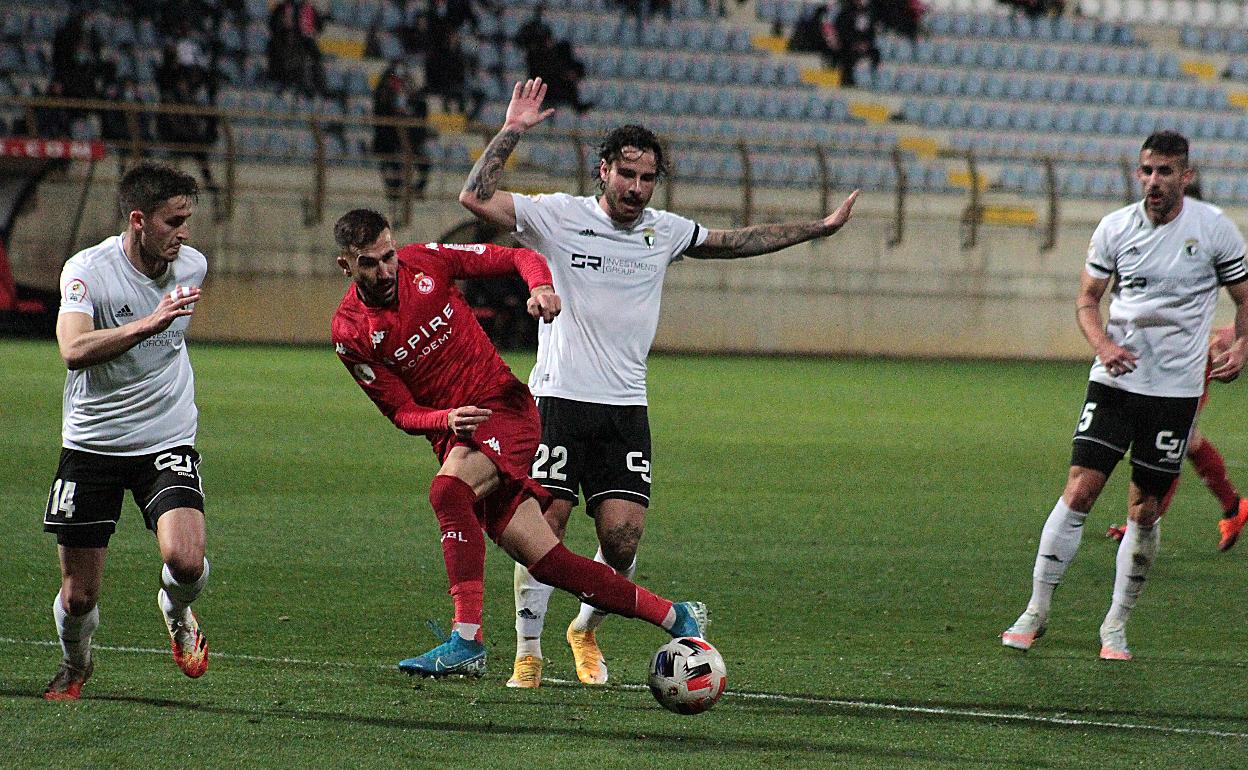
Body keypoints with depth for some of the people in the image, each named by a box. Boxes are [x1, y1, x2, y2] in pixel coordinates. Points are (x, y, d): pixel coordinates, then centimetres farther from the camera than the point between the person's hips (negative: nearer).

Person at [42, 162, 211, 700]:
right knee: (79, 595, 2)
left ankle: (176, 613, 13)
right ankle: (75, 664, 36)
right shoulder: (88, 270, -15)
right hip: (92, 445, -2)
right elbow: (74, 350, -33)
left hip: (168, 443, 2)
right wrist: (149, 323, -41)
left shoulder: (192, 266, -1)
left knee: (185, 560, -23)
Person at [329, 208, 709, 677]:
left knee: (448, 491, -33)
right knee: (547, 563, -3)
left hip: (505, 407, -3)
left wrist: (540, 286, -18)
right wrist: (446, 420, -21)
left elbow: (518, 258, 4)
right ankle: (676, 617, 9)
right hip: (451, 434, 3)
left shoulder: (428, 262, -4)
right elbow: (401, 411, 0)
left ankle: (467, 640, -34)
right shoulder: (350, 334, -2)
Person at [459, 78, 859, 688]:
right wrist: (511, 132, -15)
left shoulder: (665, 232, 12)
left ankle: (586, 632, 20)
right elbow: (476, 198, -10)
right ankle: (527, 654, 4)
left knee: (622, 537, -7)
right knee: (543, 527, -10)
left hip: (626, 408, 3)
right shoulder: (559, 216, -1)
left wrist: (817, 228, 29)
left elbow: (734, 242, 27)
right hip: (559, 398, -3)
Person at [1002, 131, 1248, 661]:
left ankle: (1116, 625, 16)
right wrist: (1104, 345, -10)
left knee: (1144, 510, 2)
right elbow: (1087, 300, 10)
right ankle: (1037, 610, 1)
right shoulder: (1115, 228, 1)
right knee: (1079, 489, -8)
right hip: (1114, 379, 1)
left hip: (1176, 388, -1)